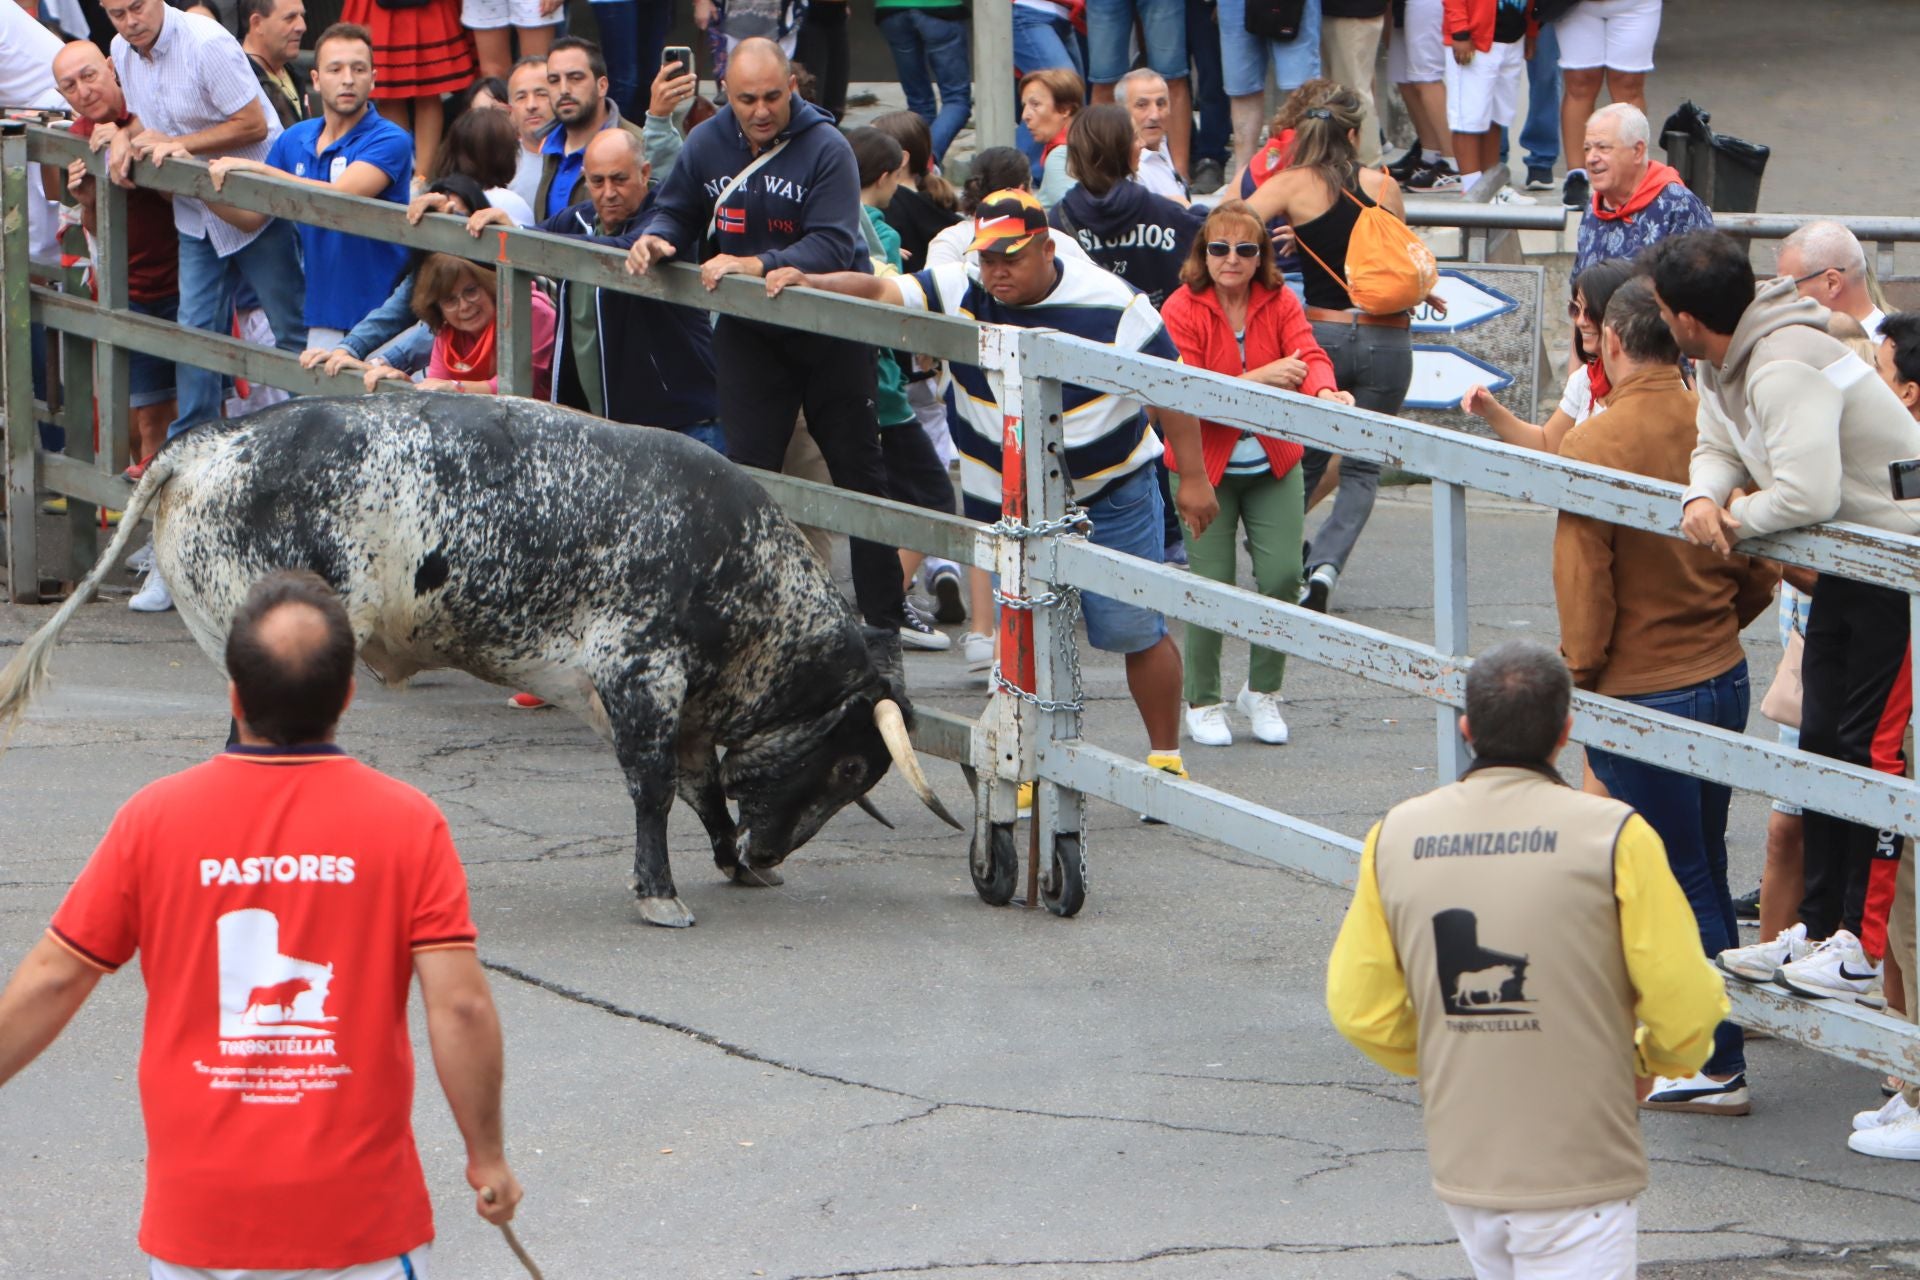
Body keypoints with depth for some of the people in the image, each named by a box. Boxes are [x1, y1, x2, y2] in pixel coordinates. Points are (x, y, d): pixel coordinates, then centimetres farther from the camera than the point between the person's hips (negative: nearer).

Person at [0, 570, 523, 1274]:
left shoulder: (154, 818, -3)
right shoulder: (408, 824, -7)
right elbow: (460, 1005, -11)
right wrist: (488, 1156, 1)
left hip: (196, 1215, 1)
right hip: (360, 1216, -1)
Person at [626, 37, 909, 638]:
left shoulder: (825, 148, -18)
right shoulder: (707, 144, -2)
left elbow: (832, 247, -26)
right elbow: (677, 211, 8)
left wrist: (755, 266, -37)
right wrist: (654, 240, -16)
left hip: (828, 328, -3)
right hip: (748, 332, 3)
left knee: (858, 467, 6)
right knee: (747, 465, -1)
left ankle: (884, 613, 12)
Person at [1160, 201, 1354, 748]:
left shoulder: (1279, 302, 0)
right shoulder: (1182, 310, -10)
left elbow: (1309, 354, -15)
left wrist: (1324, 390, -39)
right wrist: (1259, 380, -26)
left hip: (1273, 464, 3)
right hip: (1205, 466, -3)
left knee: (1283, 575, -6)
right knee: (1211, 583, -5)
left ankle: (1262, 692, 17)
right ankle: (1203, 704, 15)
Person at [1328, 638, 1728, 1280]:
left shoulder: (1396, 837, 1)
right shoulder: (1614, 836, -12)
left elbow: (1358, 1008, 6)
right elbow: (1685, 1005, -9)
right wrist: (1651, 1059, 13)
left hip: (1459, 1163, 5)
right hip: (1576, 1169, -5)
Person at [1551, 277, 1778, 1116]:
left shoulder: (1594, 445, -19)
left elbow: (1583, 585, -15)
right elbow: (1761, 575, 6)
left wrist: (1577, 679, 0)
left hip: (1640, 692, -6)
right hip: (1723, 678, 6)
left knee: (1679, 882, 3)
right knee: (1702, 869, 18)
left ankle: (1714, 1068, 9)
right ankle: (1704, 1038, 28)